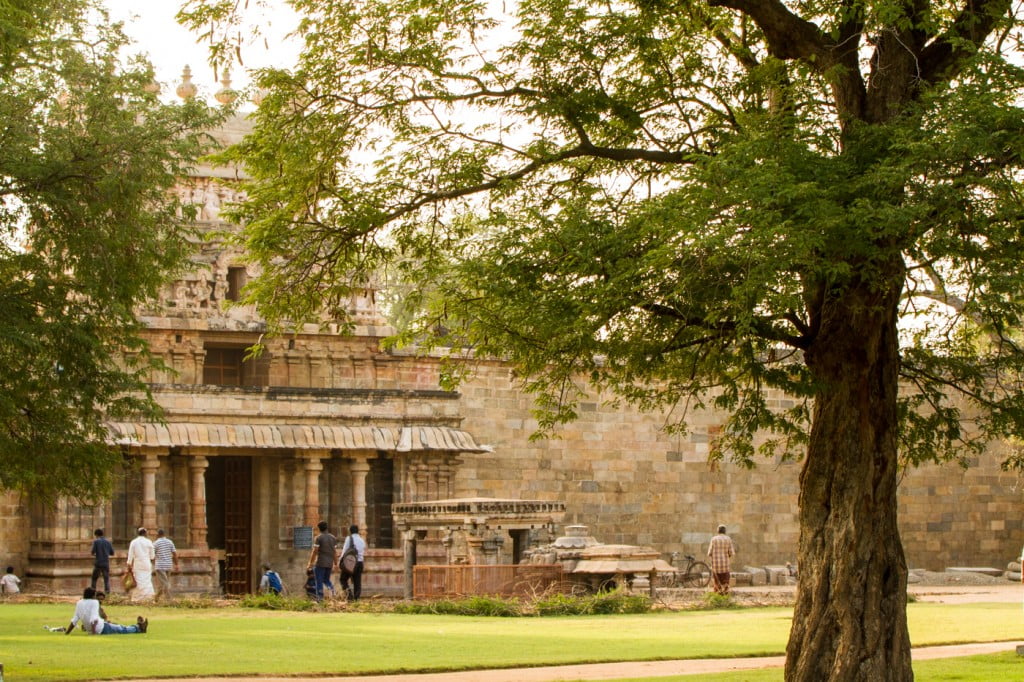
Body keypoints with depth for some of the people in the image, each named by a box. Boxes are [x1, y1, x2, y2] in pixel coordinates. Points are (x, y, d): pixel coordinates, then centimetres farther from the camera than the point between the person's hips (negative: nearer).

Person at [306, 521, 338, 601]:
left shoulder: (318, 538, -8)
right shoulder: (333, 538, 9)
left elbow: (314, 552, -11)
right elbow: (335, 552, 10)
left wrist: (310, 563, -5)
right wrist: (336, 563, 17)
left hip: (320, 563, -5)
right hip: (330, 563, 5)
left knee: (319, 581, 2)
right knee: (326, 579, 19)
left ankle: (320, 598, -2)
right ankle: (331, 586, -10)